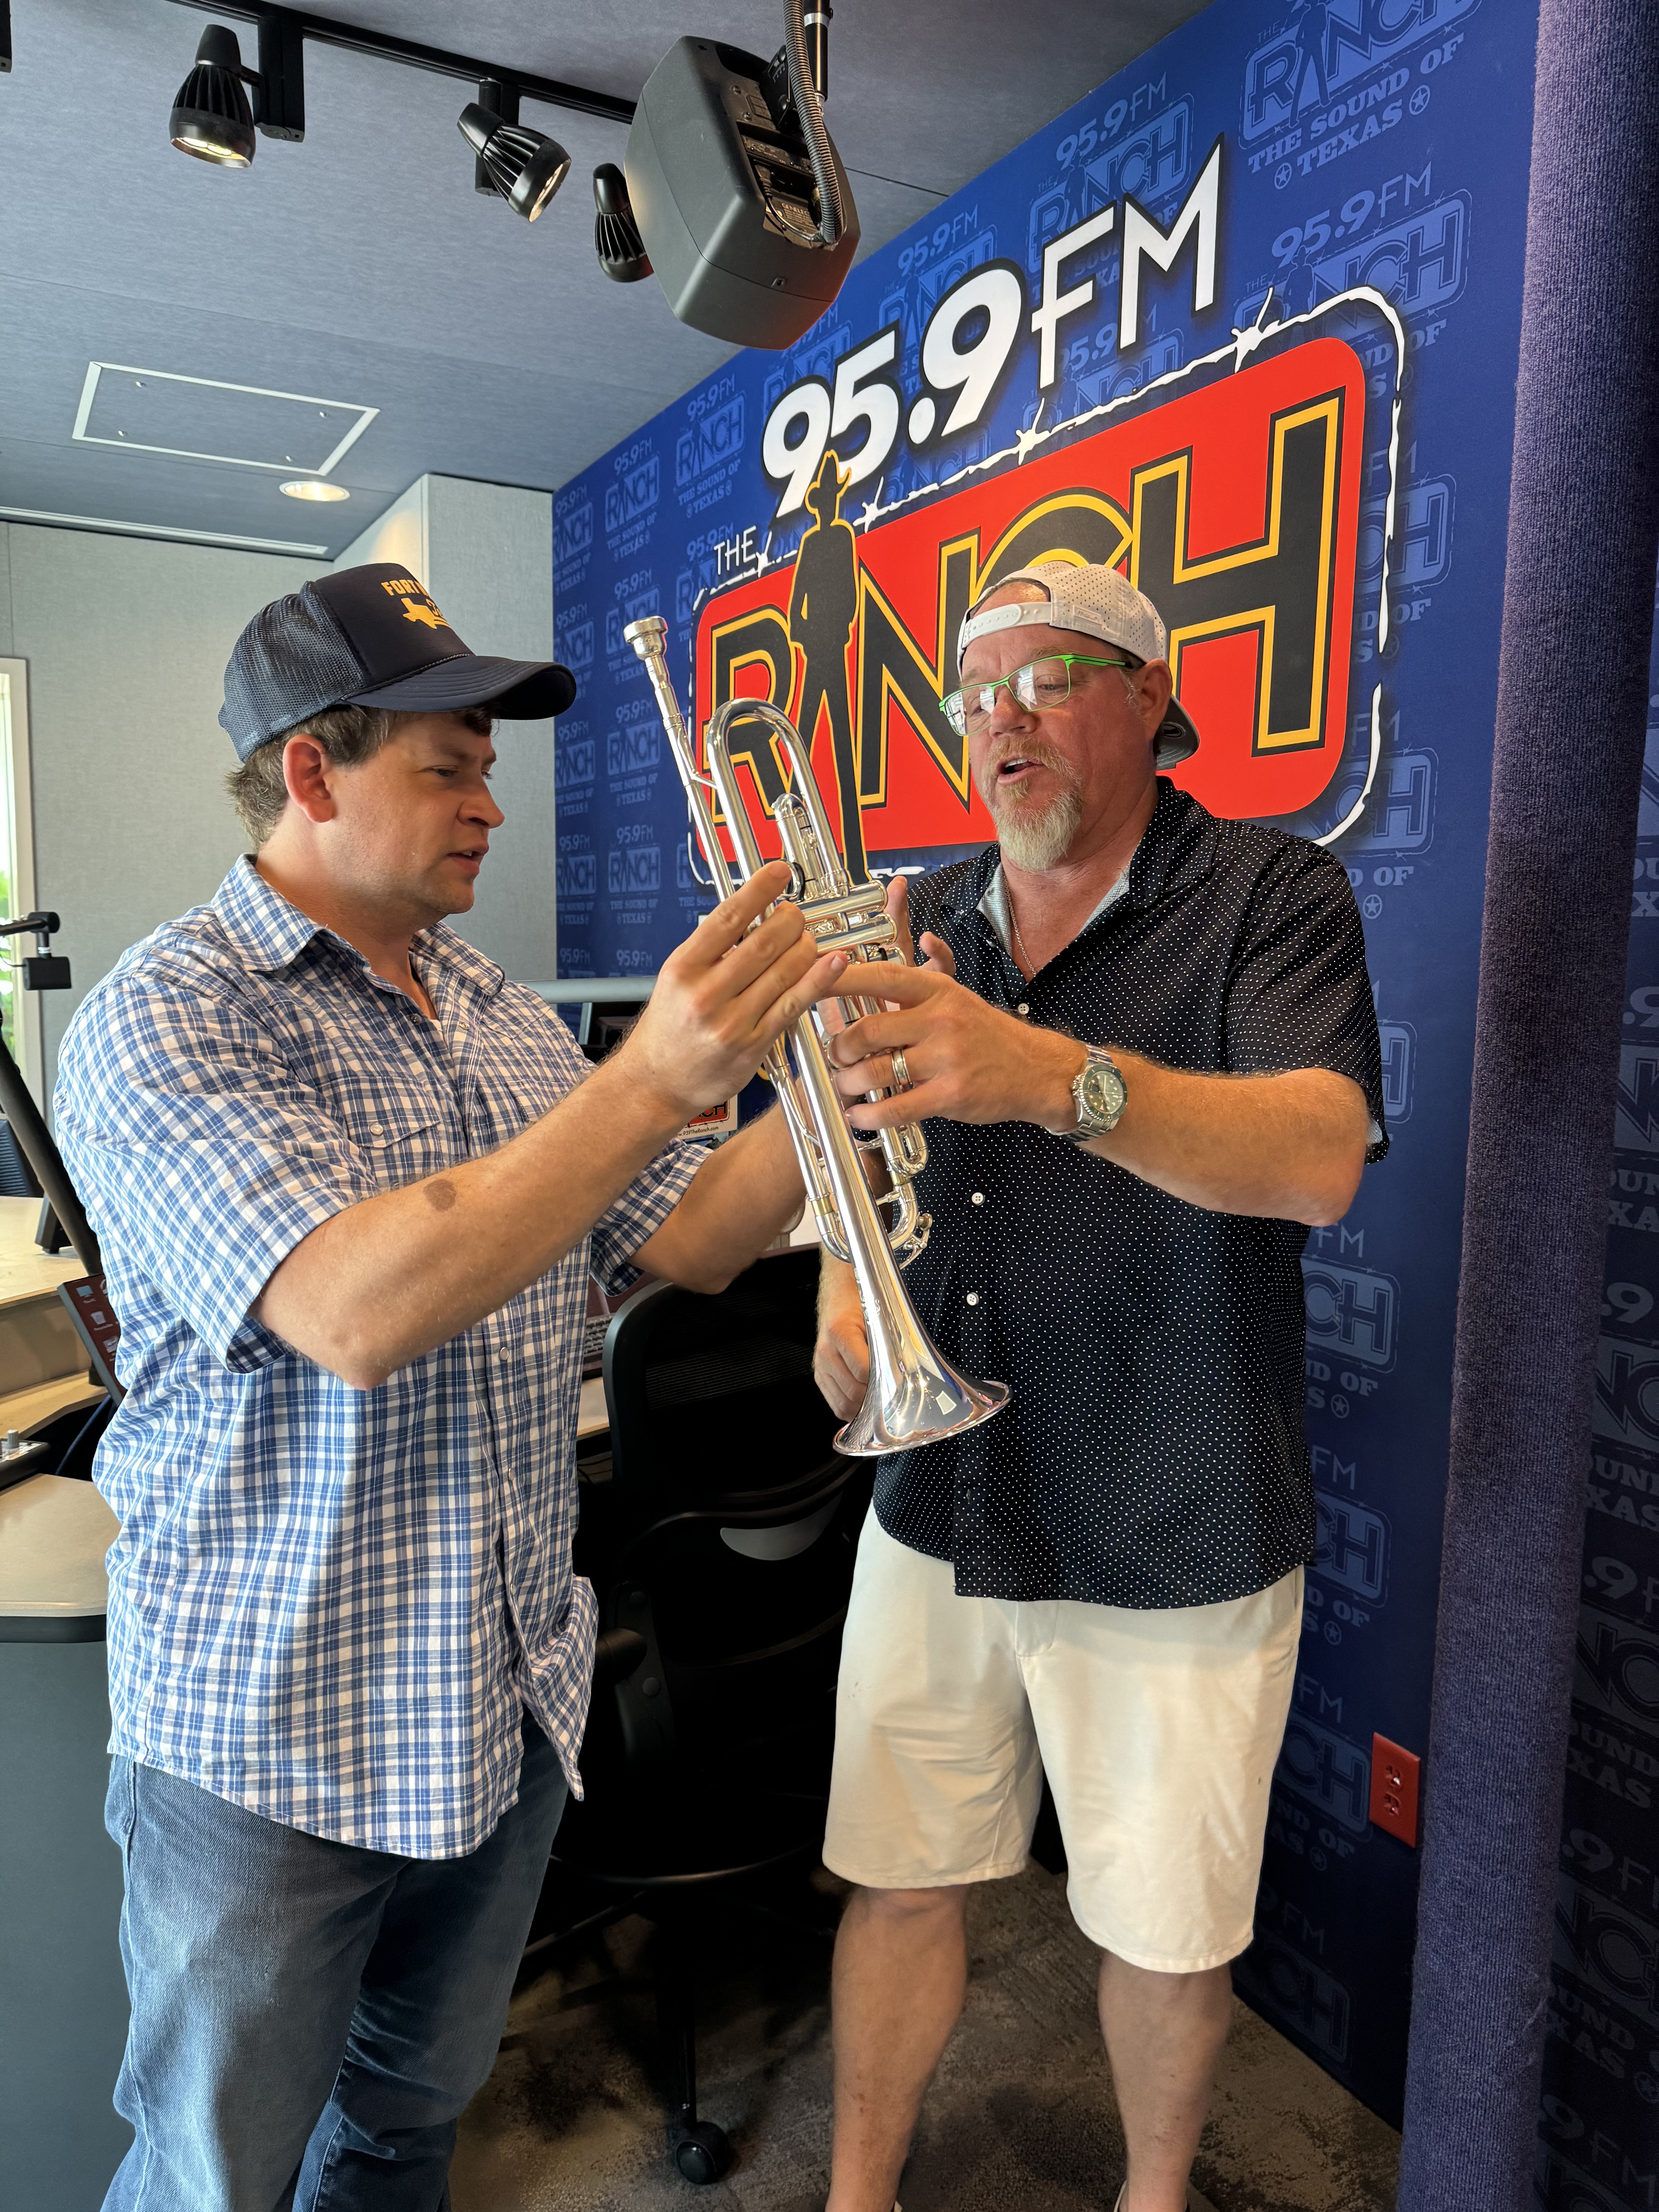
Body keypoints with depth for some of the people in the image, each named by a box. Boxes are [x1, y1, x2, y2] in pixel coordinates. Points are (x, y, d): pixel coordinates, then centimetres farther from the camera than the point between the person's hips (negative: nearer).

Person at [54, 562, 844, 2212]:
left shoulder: (505, 1018, 5)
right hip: (271, 1726, -6)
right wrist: (657, 1076, -35)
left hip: (507, 1700, 6)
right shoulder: (164, 1020, -16)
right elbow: (354, 1312, -32)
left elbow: (691, 1245, 4)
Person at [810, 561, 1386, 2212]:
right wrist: (843, 1294, -6)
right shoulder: (924, 923, 7)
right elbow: (852, 1153, 15)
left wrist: (1052, 1075, -42)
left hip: (1173, 1544, -3)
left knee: (1167, 1932, 15)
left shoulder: (1271, 898, -9)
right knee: (900, 1884, 15)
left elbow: (1321, 1159, -26)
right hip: (938, 1511, 4)